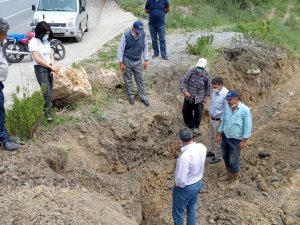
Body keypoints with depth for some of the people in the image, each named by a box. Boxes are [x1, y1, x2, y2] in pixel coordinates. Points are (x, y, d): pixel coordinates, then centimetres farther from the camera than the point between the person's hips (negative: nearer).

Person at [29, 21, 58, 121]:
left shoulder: (47, 41, 11)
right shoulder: (34, 42, -11)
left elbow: (51, 56, 11)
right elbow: (37, 59, -16)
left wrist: (53, 69, -4)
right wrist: (52, 67, -11)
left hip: (49, 68, 7)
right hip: (40, 69, -7)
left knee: (49, 92, 6)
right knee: (47, 93, -11)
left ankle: (46, 111, 14)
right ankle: (47, 113, -4)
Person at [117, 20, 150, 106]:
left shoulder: (143, 35, -12)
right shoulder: (126, 35, -21)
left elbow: (145, 47, 3)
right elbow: (121, 49, -13)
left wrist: (146, 60, 3)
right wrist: (121, 63, -11)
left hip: (138, 61, 2)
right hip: (127, 61, -2)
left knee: (140, 79, 11)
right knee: (128, 79, 12)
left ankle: (143, 97, 24)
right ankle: (131, 95, 31)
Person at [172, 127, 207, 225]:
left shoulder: (185, 156, -37)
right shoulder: (202, 147, -14)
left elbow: (181, 180, -30)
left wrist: (178, 184, -11)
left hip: (186, 188, -7)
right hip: (198, 183, 7)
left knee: (178, 213, 16)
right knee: (192, 208, 29)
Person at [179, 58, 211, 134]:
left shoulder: (206, 75, -16)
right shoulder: (191, 71, -19)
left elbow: (208, 86, -1)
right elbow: (183, 80, -21)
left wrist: (206, 97, 0)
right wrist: (184, 90, -34)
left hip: (199, 98, -1)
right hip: (189, 97, 1)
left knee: (198, 113, 14)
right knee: (186, 111, 16)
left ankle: (196, 127, 42)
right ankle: (189, 125, 43)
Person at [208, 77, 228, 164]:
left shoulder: (225, 94, -29)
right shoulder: (214, 91, -5)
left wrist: (222, 122, -20)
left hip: (219, 120, -8)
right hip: (212, 118, 8)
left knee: (217, 139, 8)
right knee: (212, 137, 25)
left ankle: (218, 157, 27)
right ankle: (213, 151, 47)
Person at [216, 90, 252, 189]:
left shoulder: (245, 110, -22)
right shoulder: (227, 108, -3)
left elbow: (248, 126, -17)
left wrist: (244, 141, -17)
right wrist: (219, 135, 11)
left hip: (236, 140, -6)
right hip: (225, 137, 6)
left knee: (233, 161, 1)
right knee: (225, 157, 19)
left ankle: (235, 179, 24)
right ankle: (228, 175, 41)